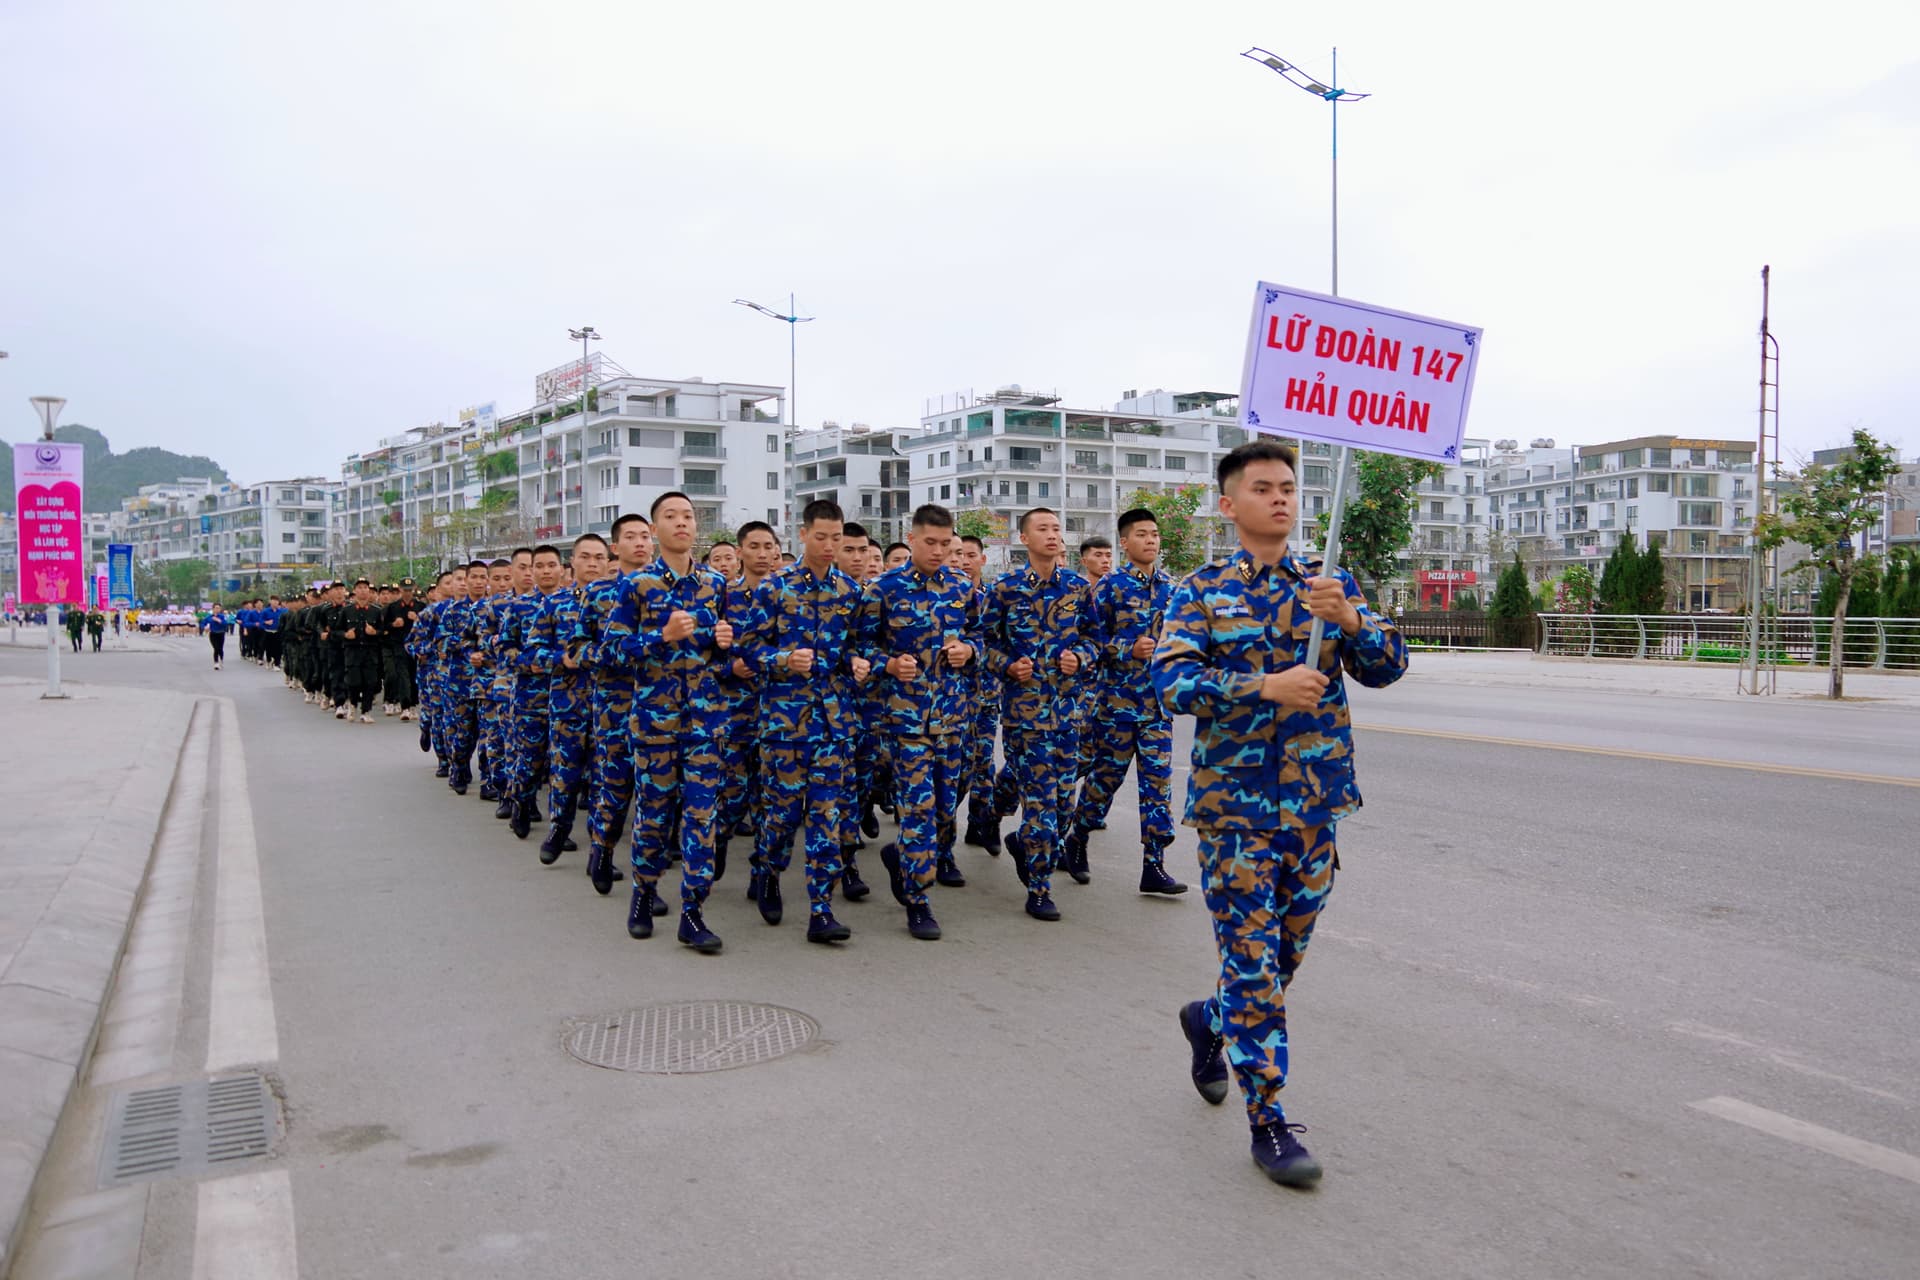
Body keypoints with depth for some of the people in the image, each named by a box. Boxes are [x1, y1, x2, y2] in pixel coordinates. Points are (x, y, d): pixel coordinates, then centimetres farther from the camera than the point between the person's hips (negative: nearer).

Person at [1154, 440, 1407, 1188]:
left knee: (1284, 958, 15)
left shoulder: (1331, 584, 6)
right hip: (1235, 802, -4)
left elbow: (1387, 670, -2)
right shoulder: (1201, 592, -3)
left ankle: (1209, 1022, 44)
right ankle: (1269, 1125, 10)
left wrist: (1349, 618, -21)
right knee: (1254, 963, -1)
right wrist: (1266, 686, -27)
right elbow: (1172, 684, -15)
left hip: (1319, 801, 4)